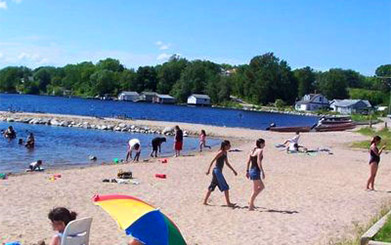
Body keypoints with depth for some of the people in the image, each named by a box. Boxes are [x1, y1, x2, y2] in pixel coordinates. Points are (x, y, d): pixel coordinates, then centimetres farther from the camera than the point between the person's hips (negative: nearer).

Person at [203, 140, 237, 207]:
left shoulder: (225, 152, 12)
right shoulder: (221, 152, -15)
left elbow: (227, 163, 22)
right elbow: (213, 161, -17)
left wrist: (233, 170, 21)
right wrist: (208, 170, -20)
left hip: (219, 171, 9)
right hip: (217, 170, -9)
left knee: (212, 187, 13)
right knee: (225, 187, -6)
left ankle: (205, 201, 18)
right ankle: (228, 203, -2)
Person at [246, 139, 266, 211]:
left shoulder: (253, 150, 13)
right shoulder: (260, 150, -11)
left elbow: (248, 161, 12)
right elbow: (258, 162, -21)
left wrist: (247, 171, 16)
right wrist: (262, 172, -20)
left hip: (251, 170, 9)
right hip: (256, 171, -9)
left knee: (262, 186, 19)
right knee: (255, 190, 0)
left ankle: (251, 201, 15)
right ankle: (250, 206, 2)